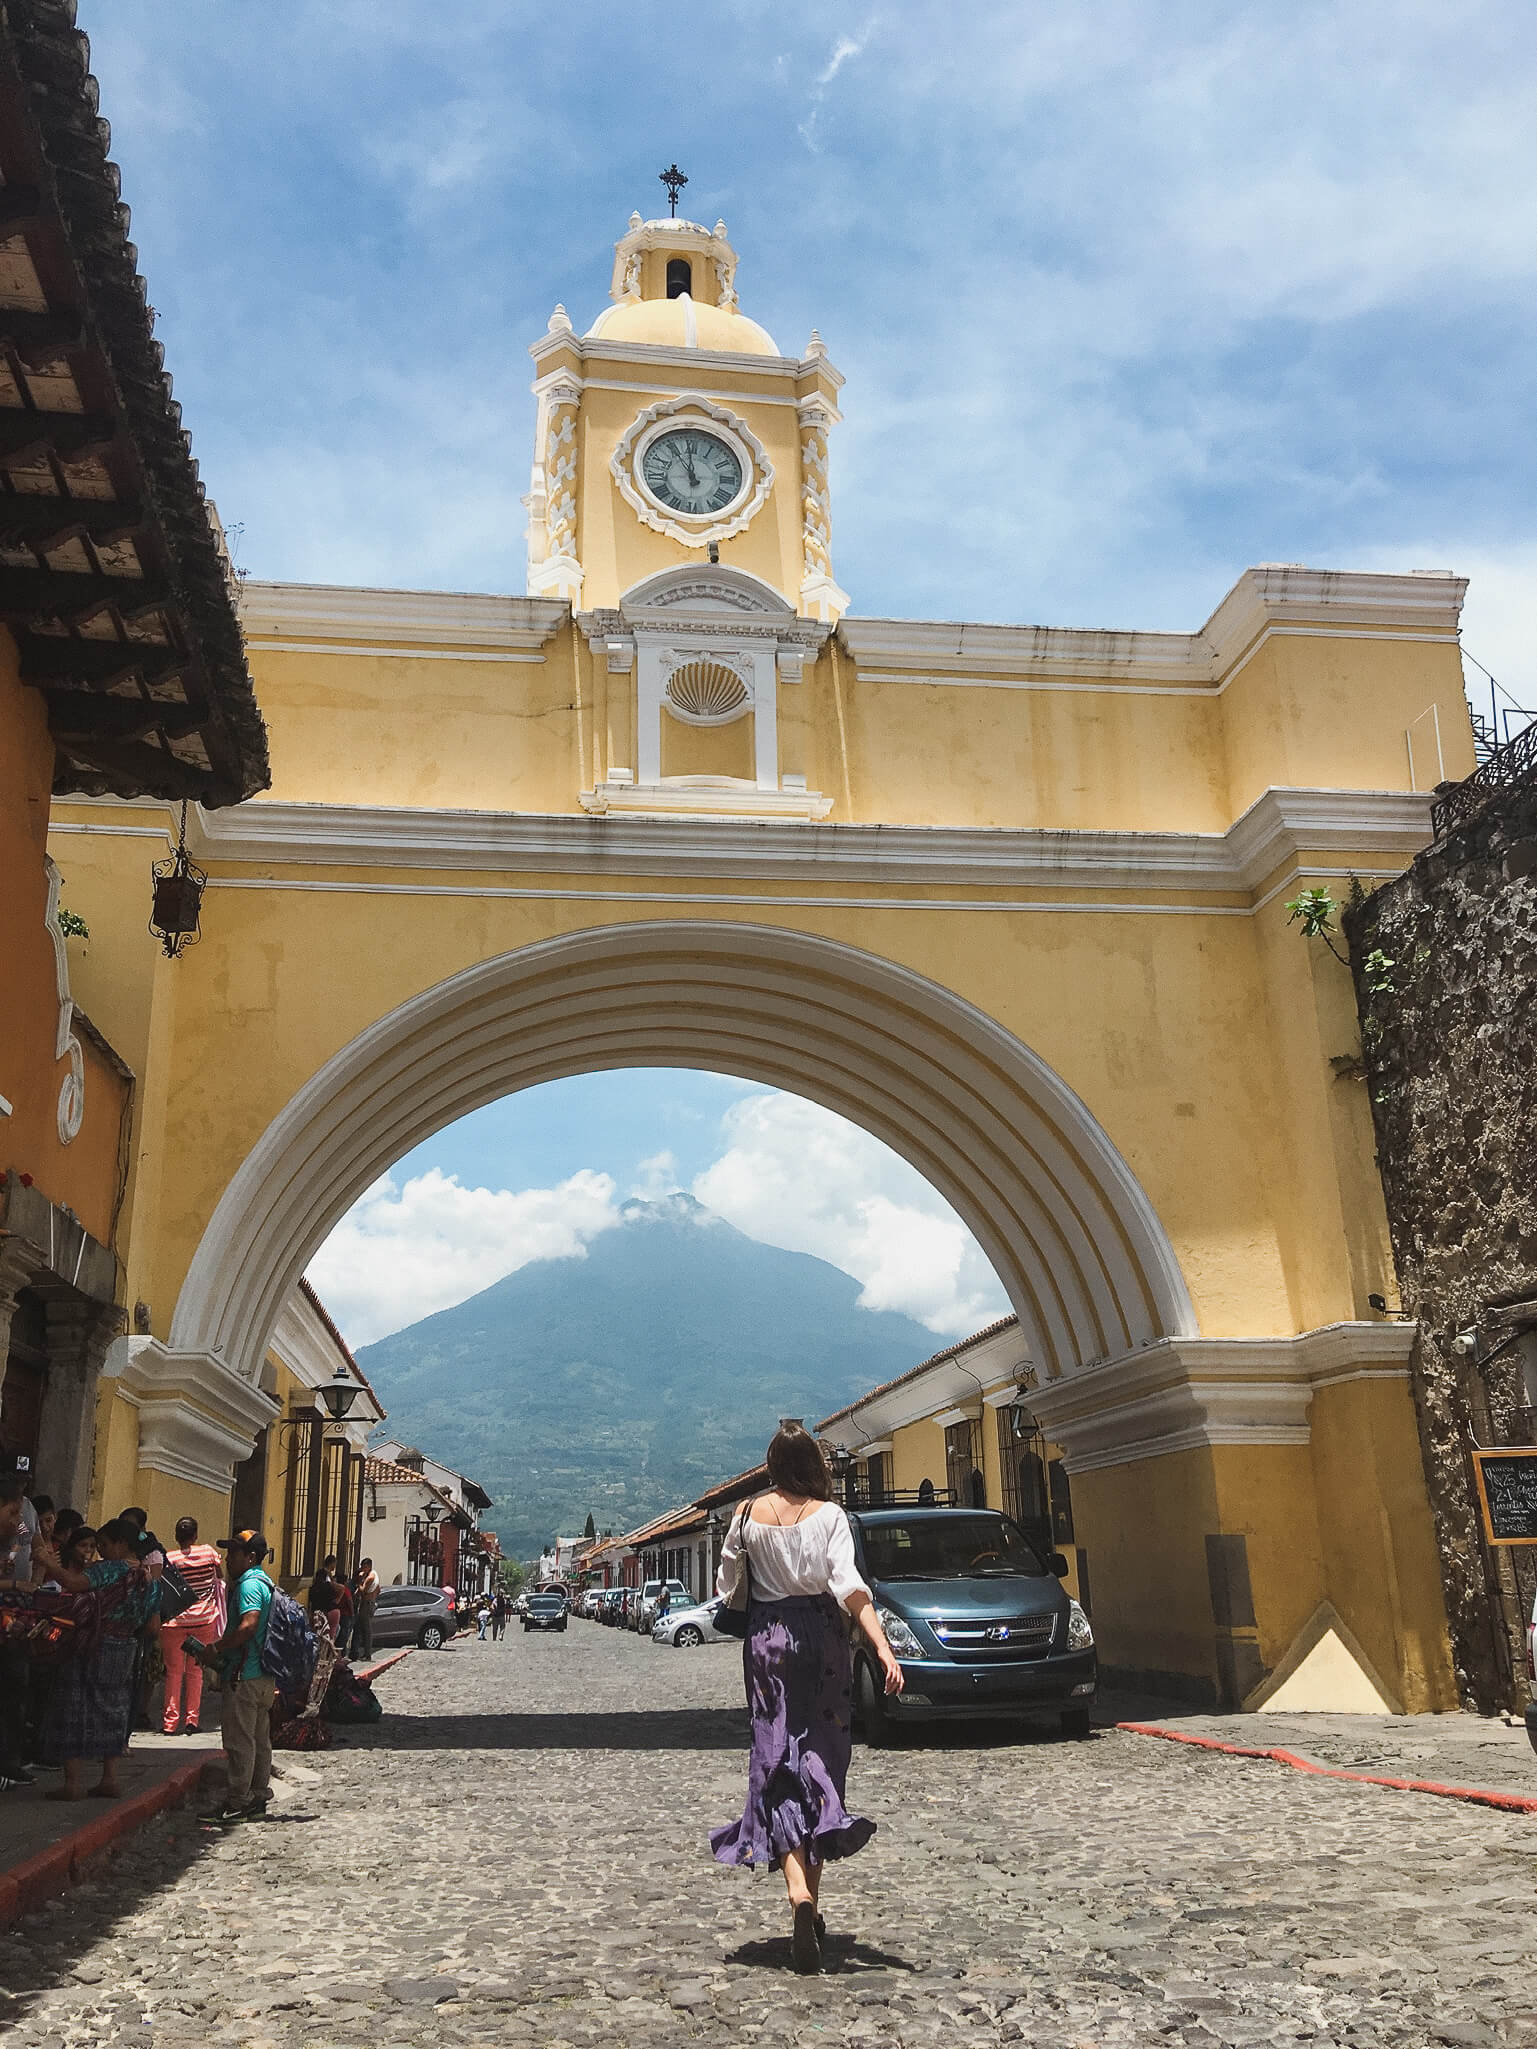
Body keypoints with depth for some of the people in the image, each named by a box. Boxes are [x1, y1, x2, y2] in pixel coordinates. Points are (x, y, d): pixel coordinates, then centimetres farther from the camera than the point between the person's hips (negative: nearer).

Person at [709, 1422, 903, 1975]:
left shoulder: (748, 1514, 0)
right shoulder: (829, 1514, -6)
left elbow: (726, 1584, 7)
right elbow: (849, 1585, -16)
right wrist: (883, 1647, -21)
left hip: (767, 1639, 1)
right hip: (820, 1638, -1)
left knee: (778, 1766, 0)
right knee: (820, 1762, 10)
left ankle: (799, 1896, -18)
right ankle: (812, 1901, 14)